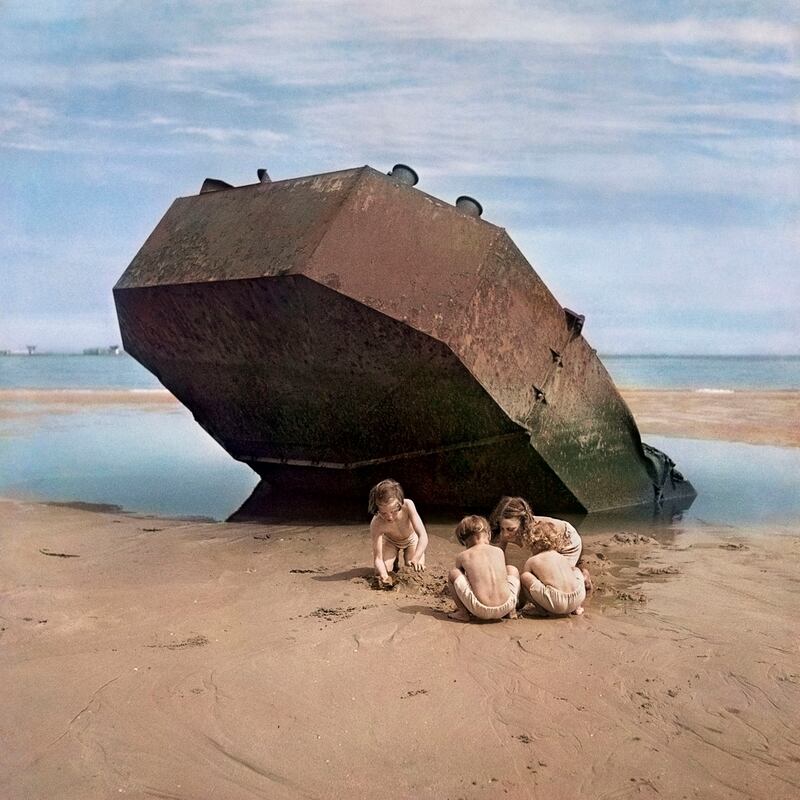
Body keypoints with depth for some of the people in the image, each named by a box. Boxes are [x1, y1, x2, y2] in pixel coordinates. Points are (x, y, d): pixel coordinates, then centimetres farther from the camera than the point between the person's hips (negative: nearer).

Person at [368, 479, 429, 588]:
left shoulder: (408, 505, -42)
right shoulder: (376, 524, -39)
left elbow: (423, 536, -42)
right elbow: (378, 558, -37)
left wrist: (415, 559, -58)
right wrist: (383, 576, -58)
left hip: (411, 539, 0)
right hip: (390, 541, 0)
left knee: (416, 572, -17)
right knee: (380, 572, -16)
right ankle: (394, 560, 18)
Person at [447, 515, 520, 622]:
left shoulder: (462, 556, 7)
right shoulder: (499, 551, 13)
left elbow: (460, 578, 21)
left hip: (481, 611, -3)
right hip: (506, 607, 3)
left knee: (453, 574, 14)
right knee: (512, 570, 30)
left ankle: (463, 612, 10)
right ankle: (512, 610, 21)